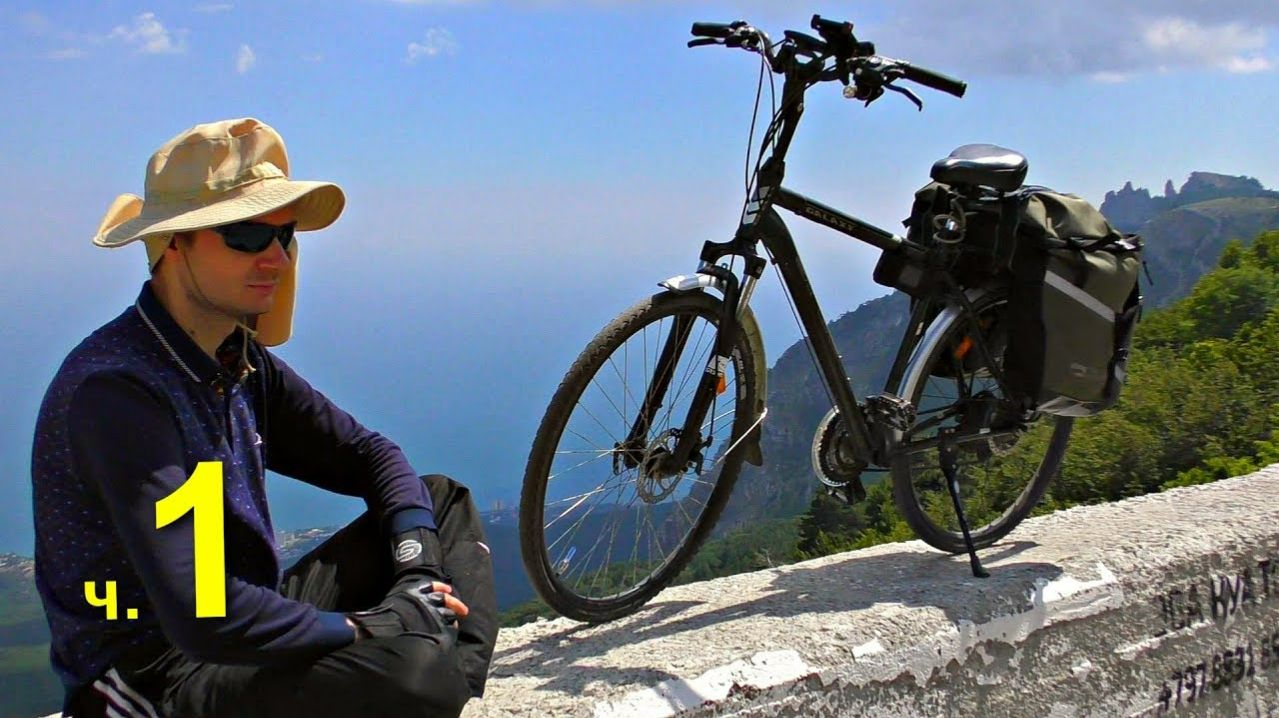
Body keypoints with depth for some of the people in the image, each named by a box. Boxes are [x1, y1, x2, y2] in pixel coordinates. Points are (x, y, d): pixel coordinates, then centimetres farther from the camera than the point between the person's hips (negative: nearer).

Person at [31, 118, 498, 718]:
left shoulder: (243, 363, 4)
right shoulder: (118, 388, -23)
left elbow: (369, 456, 11)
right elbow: (201, 618, -31)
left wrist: (419, 571, -7)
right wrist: (377, 629, -20)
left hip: (247, 632, 9)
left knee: (444, 500, 8)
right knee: (417, 668, -34)